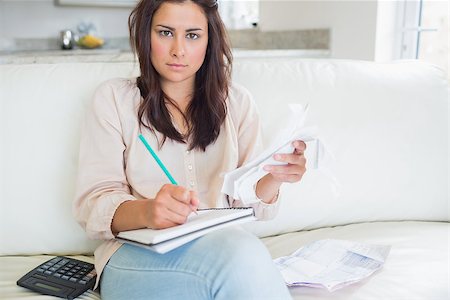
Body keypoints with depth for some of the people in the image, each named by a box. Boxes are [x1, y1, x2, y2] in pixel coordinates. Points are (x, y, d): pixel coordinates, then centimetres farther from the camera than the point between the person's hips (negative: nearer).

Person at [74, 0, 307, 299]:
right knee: (241, 254, -34)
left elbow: (247, 203, 7)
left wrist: (273, 178, -17)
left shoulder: (237, 102, 12)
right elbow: (93, 204, -4)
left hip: (222, 245, 4)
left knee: (243, 248, -33)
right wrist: (146, 212, -27)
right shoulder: (114, 98, 5)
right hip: (136, 252, -3)